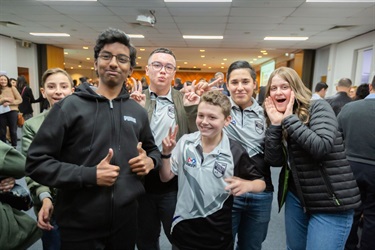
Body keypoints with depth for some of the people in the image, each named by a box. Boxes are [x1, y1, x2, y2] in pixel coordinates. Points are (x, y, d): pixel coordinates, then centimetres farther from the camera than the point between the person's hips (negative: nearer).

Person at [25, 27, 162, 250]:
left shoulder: (138, 112, 4)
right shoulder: (69, 106, -8)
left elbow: (152, 149, 18)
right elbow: (36, 162, -10)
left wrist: (150, 161, -4)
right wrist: (89, 175, -20)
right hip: (80, 226, -3)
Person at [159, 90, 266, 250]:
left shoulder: (235, 152, -15)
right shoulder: (185, 142, -8)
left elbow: (261, 183, -4)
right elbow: (165, 177, 1)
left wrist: (247, 185, -26)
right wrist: (166, 153, -16)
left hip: (217, 232, -1)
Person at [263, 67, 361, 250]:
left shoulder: (318, 107, -11)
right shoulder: (278, 120, 4)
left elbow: (321, 147, -27)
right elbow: (274, 160, -7)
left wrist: (289, 119, -22)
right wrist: (275, 124, -15)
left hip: (331, 203, -5)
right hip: (296, 197, 6)